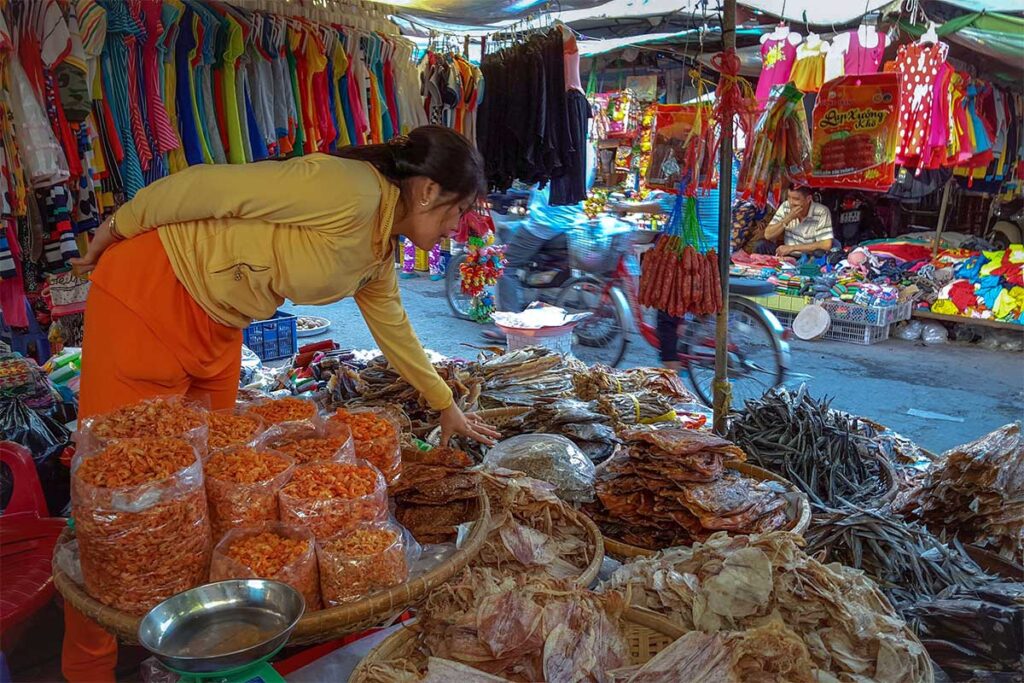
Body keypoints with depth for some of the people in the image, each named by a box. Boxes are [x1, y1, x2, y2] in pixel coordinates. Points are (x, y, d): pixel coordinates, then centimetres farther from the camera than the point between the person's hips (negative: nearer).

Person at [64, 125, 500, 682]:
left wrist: (446, 405, 24)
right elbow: (205, 187, -21)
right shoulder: (348, 193, -26)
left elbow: (394, 328, 17)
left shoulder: (378, 255, 3)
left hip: (217, 325, 9)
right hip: (149, 293, -8)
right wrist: (117, 229, -8)